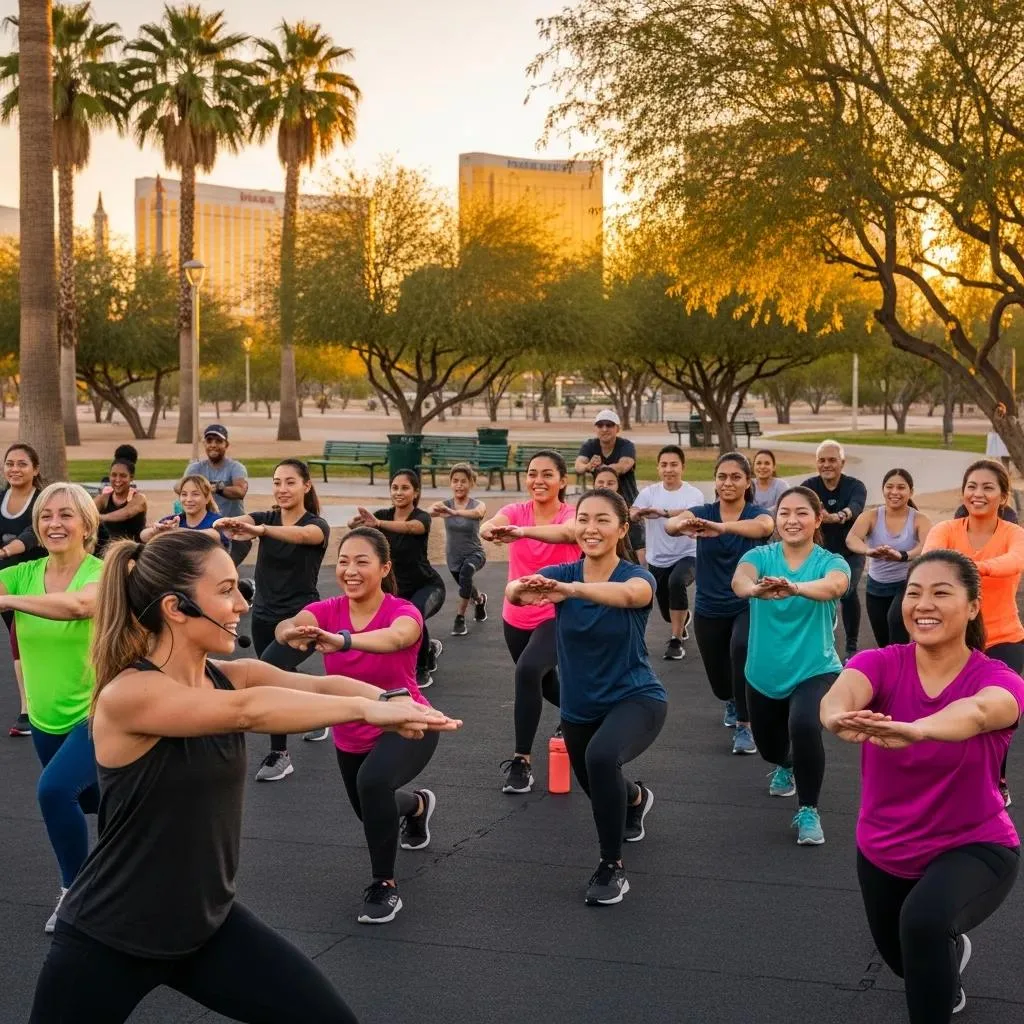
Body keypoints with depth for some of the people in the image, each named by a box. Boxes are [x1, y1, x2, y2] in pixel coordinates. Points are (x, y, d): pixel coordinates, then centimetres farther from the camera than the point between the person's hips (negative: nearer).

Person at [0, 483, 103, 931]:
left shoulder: (102, 574, -19)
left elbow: (79, 604, -42)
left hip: (98, 713, -6)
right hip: (46, 717, 6)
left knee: (54, 789, -26)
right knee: (85, 800, 23)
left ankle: (76, 892, -5)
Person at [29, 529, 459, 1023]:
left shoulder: (230, 676, -1)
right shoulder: (126, 696, -22)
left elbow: (320, 685, -17)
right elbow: (247, 711, -35)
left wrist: (393, 701, -37)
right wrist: (369, 709, -36)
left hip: (209, 923, 6)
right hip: (106, 939, -6)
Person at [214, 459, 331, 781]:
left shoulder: (317, 525, -12)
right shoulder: (265, 518, 2)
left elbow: (301, 534, -36)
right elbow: (242, 522, -20)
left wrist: (259, 531, -55)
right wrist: (227, 523, -46)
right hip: (264, 617, 6)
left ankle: (280, 754, -14)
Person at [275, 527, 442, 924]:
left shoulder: (404, 612, -24)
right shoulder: (327, 611, -14)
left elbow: (394, 639, -49)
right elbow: (285, 626, -35)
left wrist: (342, 641, -68)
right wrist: (293, 632, -60)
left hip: (406, 727, -6)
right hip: (350, 736, 6)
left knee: (373, 780, -37)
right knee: (371, 812, 26)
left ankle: (385, 886, -18)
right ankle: (417, 804, 63)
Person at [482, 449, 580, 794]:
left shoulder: (573, 515, -14)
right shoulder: (516, 511, -6)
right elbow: (492, 524, -29)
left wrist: (523, 531, -58)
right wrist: (491, 529, -55)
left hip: (557, 616, -5)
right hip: (516, 617, 5)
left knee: (528, 671, -31)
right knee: (545, 684, 23)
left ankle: (521, 761, -22)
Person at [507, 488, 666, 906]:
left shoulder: (638, 577, -18)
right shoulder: (561, 573, -10)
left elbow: (627, 594, -45)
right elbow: (515, 590, -31)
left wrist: (570, 590, -62)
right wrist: (522, 590, -56)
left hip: (636, 698, -5)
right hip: (580, 706, 5)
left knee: (601, 757, -35)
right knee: (599, 789, 24)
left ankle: (612, 867, -17)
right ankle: (635, 798, 62)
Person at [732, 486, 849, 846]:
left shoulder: (831, 562, -11)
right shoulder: (760, 556, -8)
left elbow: (834, 586, -36)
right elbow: (739, 580, -31)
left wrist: (793, 588, -58)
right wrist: (756, 589, -56)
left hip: (815, 671, -3)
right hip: (763, 674, 3)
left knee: (804, 727, -32)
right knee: (768, 746, 20)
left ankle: (808, 811, -10)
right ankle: (785, 767, 60)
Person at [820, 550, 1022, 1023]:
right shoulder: (880, 664, -14)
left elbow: (978, 711, -45)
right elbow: (844, 690, -39)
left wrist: (915, 730, -68)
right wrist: (838, 716, -65)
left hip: (974, 847, -4)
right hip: (884, 851, 4)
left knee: (923, 920, -35)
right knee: (908, 960, 26)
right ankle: (950, 951, 61)